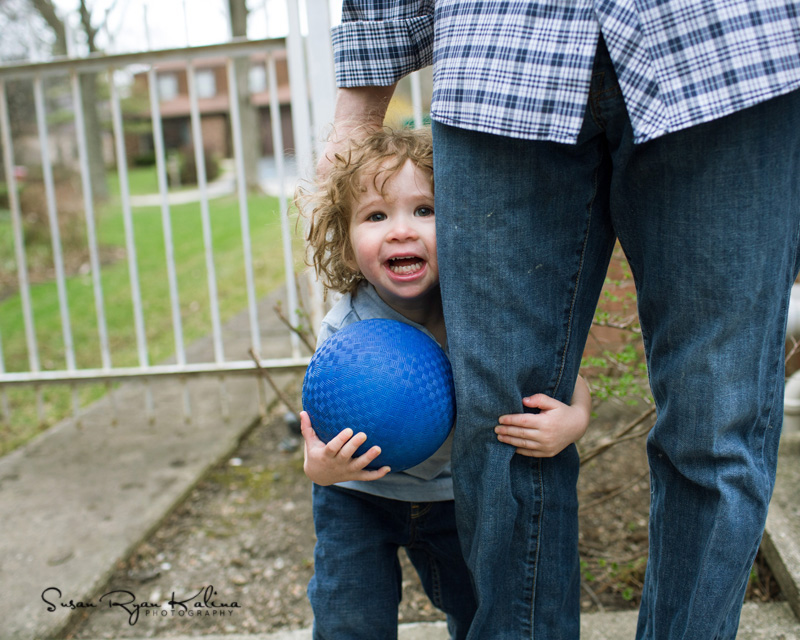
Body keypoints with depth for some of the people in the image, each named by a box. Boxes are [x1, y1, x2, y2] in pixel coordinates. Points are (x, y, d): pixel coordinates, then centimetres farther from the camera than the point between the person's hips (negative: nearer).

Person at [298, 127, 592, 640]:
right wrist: (318, 467, -42)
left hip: (456, 496, 2)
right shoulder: (346, 330, -25)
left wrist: (574, 420, -37)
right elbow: (326, 432, -19)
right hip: (361, 496, -1)